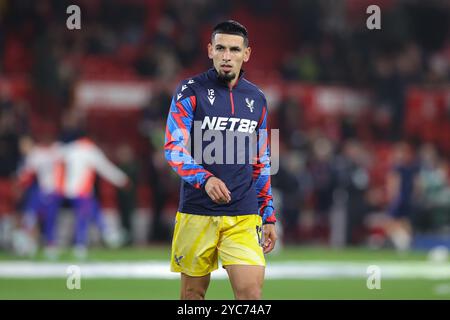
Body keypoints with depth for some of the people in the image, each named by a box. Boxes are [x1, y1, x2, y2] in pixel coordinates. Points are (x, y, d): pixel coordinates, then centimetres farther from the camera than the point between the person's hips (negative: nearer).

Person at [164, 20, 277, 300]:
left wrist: (268, 217, 16)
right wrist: (205, 179, -25)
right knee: (193, 293, 4)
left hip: (244, 217, 2)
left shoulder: (256, 99, 12)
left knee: (251, 292, -12)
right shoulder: (191, 91, -1)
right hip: (197, 212, -2)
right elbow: (174, 148, -8)